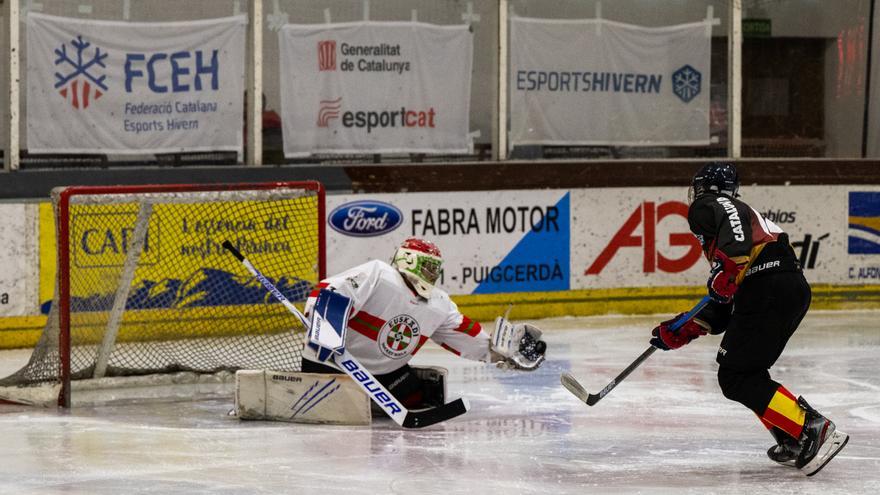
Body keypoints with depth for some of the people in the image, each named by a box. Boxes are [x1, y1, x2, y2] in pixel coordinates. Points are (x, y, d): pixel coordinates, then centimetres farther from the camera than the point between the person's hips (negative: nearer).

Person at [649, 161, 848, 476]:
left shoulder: (707, 206, 8)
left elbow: (735, 224, -19)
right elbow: (721, 311, 32)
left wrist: (726, 270, -25)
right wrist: (681, 333, 33)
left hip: (768, 288, -9)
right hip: (796, 288, 9)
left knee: (736, 377, -8)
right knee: (747, 370, 20)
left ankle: (813, 430, -19)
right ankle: (794, 442, 12)